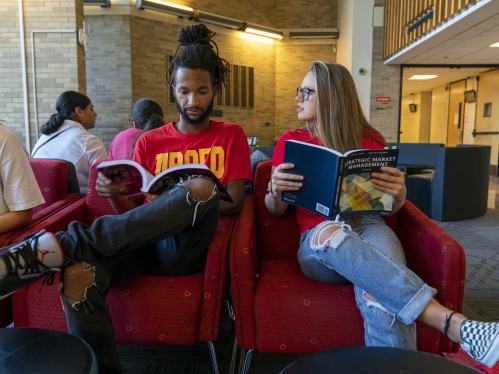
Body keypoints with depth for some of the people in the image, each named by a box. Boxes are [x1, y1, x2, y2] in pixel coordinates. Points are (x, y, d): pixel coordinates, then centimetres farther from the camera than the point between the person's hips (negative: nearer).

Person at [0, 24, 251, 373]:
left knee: (203, 187, -35)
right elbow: (133, 213, 13)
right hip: (141, 242, 2)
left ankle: (67, 243, -31)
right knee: (78, 275, -31)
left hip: (187, 245, -1)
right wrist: (116, 194, -10)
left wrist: (180, 202, -16)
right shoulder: (149, 141, 17)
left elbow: (234, 202, 0)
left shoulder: (231, 136, 12)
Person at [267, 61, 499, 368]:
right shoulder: (291, 142, 12)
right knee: (331, 233, -40)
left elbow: (390, 207, 15)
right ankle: (455, 324, -44)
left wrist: (399, 192, -11)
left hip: (369, 226, 1)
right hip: (318, 240, 0)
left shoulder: (370, 140, 12)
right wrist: (275, 192, -13)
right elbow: (276, 211, 13)